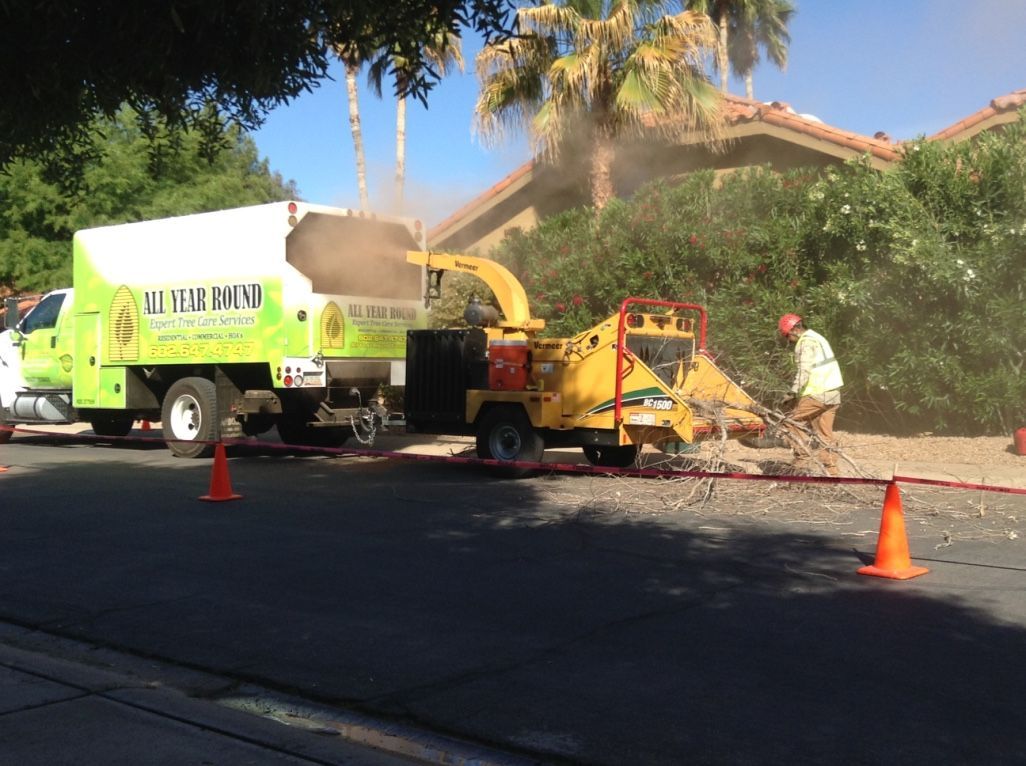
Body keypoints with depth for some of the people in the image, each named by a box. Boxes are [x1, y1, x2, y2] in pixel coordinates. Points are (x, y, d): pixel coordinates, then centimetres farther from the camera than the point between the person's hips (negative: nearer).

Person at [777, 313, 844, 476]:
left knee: (790, 421, 0)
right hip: (833, 393, 10)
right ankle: (831, 472, 11)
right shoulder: (817, 338, 22)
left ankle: (804, 459, -4)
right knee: (824, 435, 11)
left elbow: (804, 370, -21)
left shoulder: (806, 342, -10)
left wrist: (794, 392, -18)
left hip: (817, 394, -10)